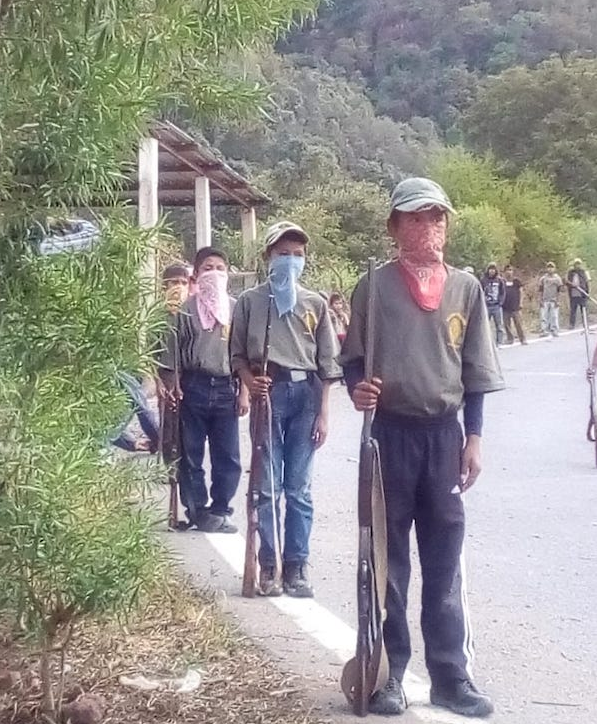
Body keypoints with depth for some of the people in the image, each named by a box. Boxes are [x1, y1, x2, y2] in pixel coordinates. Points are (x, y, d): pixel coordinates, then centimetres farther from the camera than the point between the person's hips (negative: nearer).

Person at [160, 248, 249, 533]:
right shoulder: (186, 309, 2)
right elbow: (170, 352, 2)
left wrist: (244, 391, 3)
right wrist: (171, 385, -7)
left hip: (225, 388, 1)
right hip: (193, 386, -1)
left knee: (228, 458, 3)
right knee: (190, 455, 4)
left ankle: (219, 510, 17)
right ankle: (198, 510, 15)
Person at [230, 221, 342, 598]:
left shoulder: (315, 303, 9)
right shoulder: (251, 300, 7)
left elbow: (327, 363, 8)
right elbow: (238, 352, 9)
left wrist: (323, 413, 2)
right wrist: (249, 380, -11)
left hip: (306, 393, 1)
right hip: (268, 394, -1)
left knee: (299, 488, 4)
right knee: (268, 486, 1)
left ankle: (297, 565, 11)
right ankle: (268, 564, 10)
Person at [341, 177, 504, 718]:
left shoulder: (466, 288, 5)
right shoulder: (375, 287, -2)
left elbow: (475, 371, 8)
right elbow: (352, 359, 4)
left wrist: (473, 438, 4)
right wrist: (358, 389, -17)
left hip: (445, 434, 2)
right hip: (390, 432, -2)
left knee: (445, 558, 7)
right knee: (387, 556, 6)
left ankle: (451, 675, 17)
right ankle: (387, 672, 16)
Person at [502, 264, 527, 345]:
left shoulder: (516, 281, 6)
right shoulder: (502, 281, 6)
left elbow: (520, 292, 9)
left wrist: (520, 303, 1)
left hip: (515, 306, -1)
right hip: (505, 307, 1)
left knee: (518, 323, -4)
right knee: (506, 324, 3)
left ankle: (522, 339, 0)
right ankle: (510, 339, 12)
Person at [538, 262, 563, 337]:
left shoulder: (557, 278, 3)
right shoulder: (543, 278, 7)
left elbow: (559, 291, 2)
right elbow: (540, 290, 9)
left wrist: (557, 300, -3)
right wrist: (541, 300, 2)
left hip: (554, 301, -1)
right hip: (545, 301, 1)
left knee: (554, 316, -3)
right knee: (544, 316, -2)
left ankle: (555, 331, 4)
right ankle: (544, 331, 2)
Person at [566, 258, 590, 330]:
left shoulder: (584, 273, 6)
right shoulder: (570, 273, 8)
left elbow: (587, 283, 6)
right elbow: (567, 282, 0)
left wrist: (587, 292, -2)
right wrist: (572, 285, -19)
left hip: (582, 295, -1)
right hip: (573, 295, 1)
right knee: (572, 311, 2)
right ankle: (572, 325, 8)